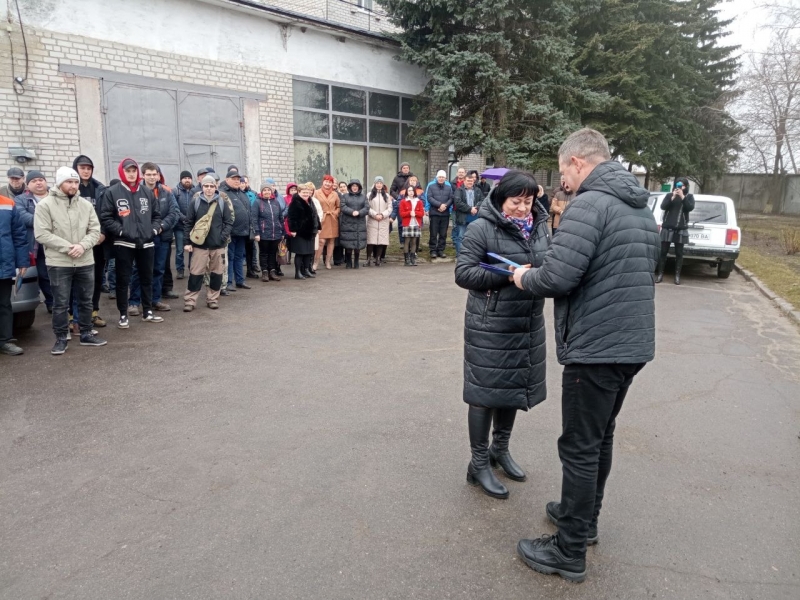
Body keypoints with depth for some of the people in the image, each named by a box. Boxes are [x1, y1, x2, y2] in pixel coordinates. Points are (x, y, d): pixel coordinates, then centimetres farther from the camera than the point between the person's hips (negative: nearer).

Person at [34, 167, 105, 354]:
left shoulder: (86, 204, 6)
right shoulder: (45, 205, -5)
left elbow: (95, 230, 4)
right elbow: (42, 234, -11)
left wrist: (82, 245, -15)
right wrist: (68, 247, -18)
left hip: (85, 262, 4)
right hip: (58, 263, -4)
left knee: (85, 301, 13)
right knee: (61, 304, 3)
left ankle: (86, 335, 25)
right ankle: (61, 339, 14)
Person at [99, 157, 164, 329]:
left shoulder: (147, 191, 8)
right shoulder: (112, 192, -4)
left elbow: (156, 214, 15)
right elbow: (105, 218, -7)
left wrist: (153, 230, 0)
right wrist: (121, 232, -14)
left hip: (146, 243, 4)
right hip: (123, 244, -4)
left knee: (147, 279, 13)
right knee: (123, 280, 4)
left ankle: (147, 312, 25)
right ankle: (123, 316, 14)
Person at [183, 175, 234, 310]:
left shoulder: (222, 202, 3)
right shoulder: (195, 202, 2)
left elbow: (229, 222, 4)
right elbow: (188, 223, 3)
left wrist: (223, 237, -8)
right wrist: (187, 241, -3)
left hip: (218, 245, 1)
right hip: (199, 244, -1)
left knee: (216, 273, 8)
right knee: (195, 274, -1)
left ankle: (213, 299, 21)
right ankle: (190, 300, 7)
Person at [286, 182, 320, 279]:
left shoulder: (309, 202, 15)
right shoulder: (295, 202, -11)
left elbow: (314, 215, 22)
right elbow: (292, 217, -18)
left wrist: (317, 228, 17)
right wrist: (293, 229, -23)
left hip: (310, 232, 8)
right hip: (300, 232, -8)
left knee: (309, 252, 11)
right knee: (300, 253, -4)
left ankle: (306, 270, 20)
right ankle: (298, 272, 2)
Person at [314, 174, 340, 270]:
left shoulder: (335, 194, 10)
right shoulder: (317, 193, 1)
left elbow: (339, 207, 15)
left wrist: (335, 213, 0)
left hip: (333, 220, 4)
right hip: (321, 220, -4)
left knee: (331, 241, 5)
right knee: (321, 241, -11)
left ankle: (328, 262, 14)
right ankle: (315, 262, -3)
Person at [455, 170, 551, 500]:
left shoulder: (540, 227, 6)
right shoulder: (482, 229, -11)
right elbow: (463, 273, -15)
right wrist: (507, 275, -24)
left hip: (527, 324, 6)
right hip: (489, 326, -6)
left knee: (514, 387, 17)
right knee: (486, 391, 2)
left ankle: (500, 449, 37)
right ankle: (479, 464, 16)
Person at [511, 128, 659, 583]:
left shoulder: (590, 204, -17)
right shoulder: (642, 207, 14)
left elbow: (557, 277, -25)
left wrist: (525, 278, -3)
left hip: (595, 347, -9)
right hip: (633, 343, 9)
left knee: (580, 447, 1)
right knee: (601, 436, 21)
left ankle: (570, 553, 14)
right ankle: (585, 517, 38)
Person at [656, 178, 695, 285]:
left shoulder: (689, 196, 8)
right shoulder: (669, 195, 8)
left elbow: (690, 208, -9)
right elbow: (663, 206, -6)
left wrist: (682, 197, -16)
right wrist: (673, 197, -16)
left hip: (681, 229, 0)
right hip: (667, 228, 0)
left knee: (679, 253, 2)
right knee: (663, 252, 0)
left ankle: (677, 276, 6)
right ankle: (660, 274, 5)